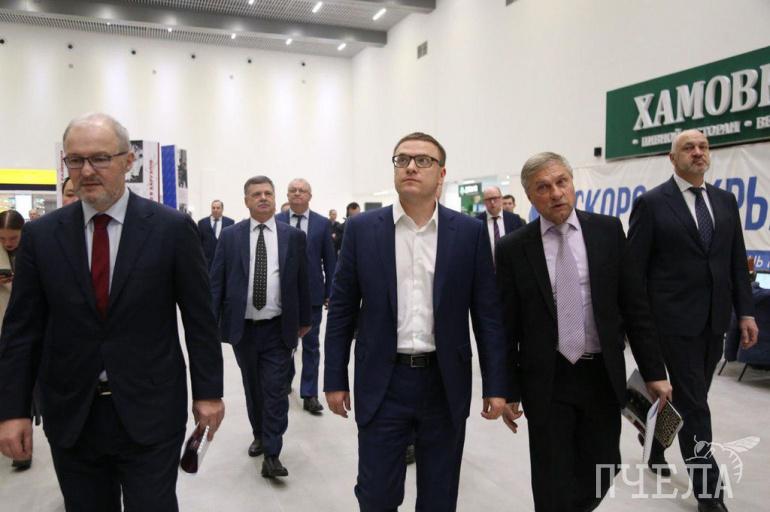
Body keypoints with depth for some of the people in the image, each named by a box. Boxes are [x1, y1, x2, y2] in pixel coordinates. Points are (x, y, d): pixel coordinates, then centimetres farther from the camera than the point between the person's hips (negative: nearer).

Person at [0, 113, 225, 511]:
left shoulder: (172, 228, -7)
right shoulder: (41, 235, 1)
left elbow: (199, 317, -3)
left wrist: (207, 392, -1)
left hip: (150, 412, -2)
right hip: (69, 416, 3)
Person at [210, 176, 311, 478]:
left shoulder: (293, 236, 0)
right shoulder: (230, 236, 1)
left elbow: (302, 281, 5)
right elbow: (216, 282, 0)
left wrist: (305, 319, 9)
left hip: (278, 328, -1)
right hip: (242, 327, 2)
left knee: (275, 391, -2)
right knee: (252, 388, 16)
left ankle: (271, 455, 6)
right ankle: (259, 435, 37)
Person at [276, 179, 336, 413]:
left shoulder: (322, 223, 0)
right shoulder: (276, 222, -1)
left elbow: (330, 260, 1)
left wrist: (330, 292, -1)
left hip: (312, 292, 0)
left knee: (310, 345, 5)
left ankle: (309, 394, 13)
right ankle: (285, 380, 39)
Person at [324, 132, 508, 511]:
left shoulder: (469, 232, -1)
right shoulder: (362, 228, -1)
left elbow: (487, 313, 1)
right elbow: (342, 310, 2)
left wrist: (495, 386, -2)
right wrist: (335, 379, 1)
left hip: (446, 384, 1)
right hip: (383, 383, 0)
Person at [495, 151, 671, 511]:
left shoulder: (608, 231, 0)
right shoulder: (513, 248, -5)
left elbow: (634, 305, 2)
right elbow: (506, 325, -2)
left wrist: (653, 371, 0)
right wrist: (507, 390, -1)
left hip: (603, 376, 2)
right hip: (546, 381, -2)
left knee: (600, 474, 14)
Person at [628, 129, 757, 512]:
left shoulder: (726, 201, 10)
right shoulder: (652, 203, -7)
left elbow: (737, 261, 11)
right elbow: (634, 267, -7)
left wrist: (745, 312, 5)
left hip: (714, 320, 6)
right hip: (676, 319, -6)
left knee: (688, 398, 17)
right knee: (694, 404, -1)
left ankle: (653, 440, 42)